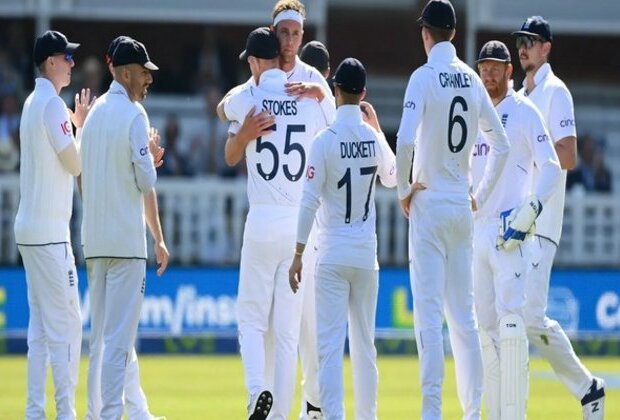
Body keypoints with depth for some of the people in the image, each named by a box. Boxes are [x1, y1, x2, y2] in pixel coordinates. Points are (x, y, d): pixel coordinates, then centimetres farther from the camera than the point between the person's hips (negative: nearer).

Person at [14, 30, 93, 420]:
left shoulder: (33, 103, 16)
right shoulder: (52, 104, -13)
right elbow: (77, 164, -13)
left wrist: (76, 125, 16)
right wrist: (85, 126, 0)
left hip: (30, 230, 10)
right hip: (49, 231, -10)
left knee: (41, 324, 10)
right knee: (66, 322, -8)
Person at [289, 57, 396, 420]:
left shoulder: (325, 141, -10)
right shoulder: (375, 139, 1)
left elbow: (310, 202, -12)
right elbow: (392, 178, 22)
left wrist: (298, 255, -7)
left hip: (333, 254, -4)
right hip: (367, 254, 4)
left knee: (330, 342, -7)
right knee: (365, 342, 12)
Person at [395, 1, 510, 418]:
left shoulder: (424, 77, -10)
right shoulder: (472, 80, 8)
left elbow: (405, 140, -23)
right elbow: (501, 145, 13)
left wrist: (404, 188, -9)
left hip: (429, 203, -6)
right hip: (463, 207, 6)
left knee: (429, 313, -8)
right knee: (464, 314, 9)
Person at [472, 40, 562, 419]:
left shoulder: (525, 112, -2)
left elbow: (551, 167, -9)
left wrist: (531, 210, -21)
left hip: (510, 233, -7)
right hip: (477, 230, 7)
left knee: (510, 320, -13)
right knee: (485, 323, 7)